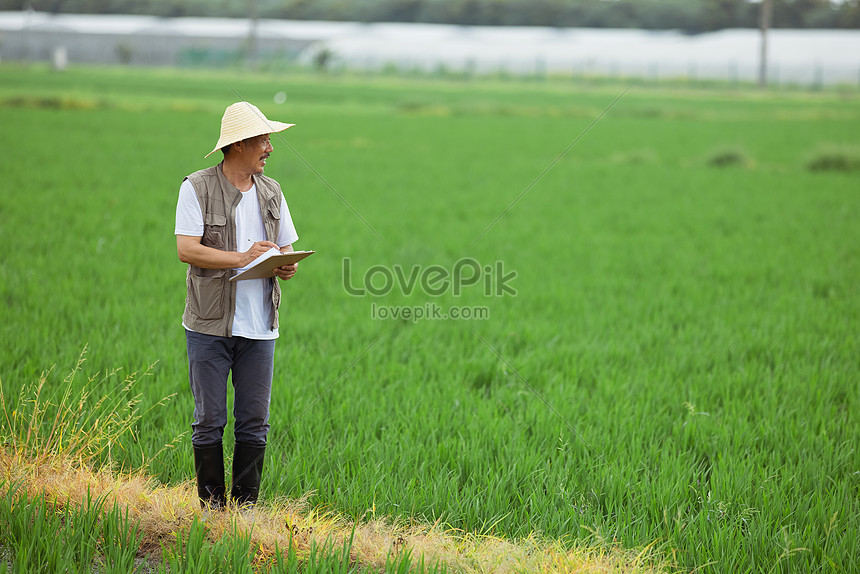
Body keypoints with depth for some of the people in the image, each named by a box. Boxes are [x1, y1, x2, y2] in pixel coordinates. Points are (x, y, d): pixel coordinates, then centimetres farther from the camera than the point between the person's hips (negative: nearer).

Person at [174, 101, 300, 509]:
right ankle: (212, 506, 12)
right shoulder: (197, 188, -4)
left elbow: (286, 248, 18)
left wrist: (287, 267, -6)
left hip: (259, 326, 4)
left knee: (254, 422, 5)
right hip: (210, 324, -4)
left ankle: (246, 505, 15)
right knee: (209, 420, 1)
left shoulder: (270, 192, 13)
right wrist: (243, 258, -19)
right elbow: (186, 249, -13)